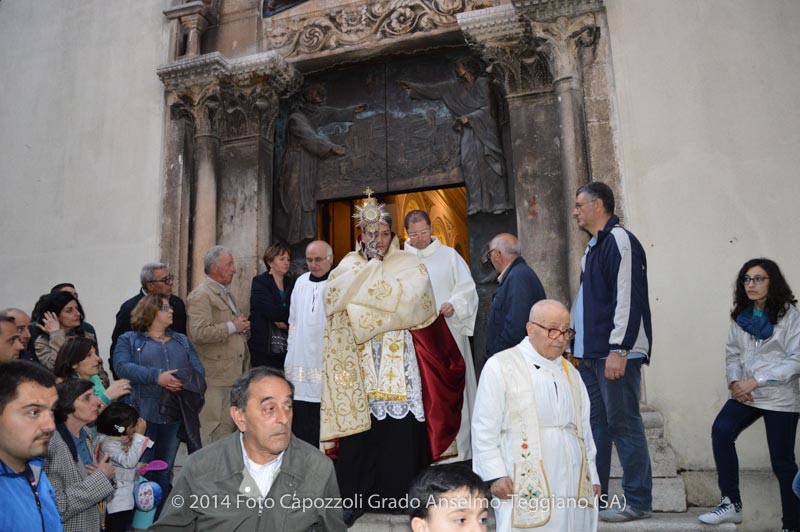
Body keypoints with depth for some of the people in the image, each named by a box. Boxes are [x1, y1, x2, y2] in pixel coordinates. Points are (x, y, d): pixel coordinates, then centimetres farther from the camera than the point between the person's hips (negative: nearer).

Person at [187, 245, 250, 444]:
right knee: (210, 428, -1)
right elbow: (199, 333, -24)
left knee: (229, 426, 14)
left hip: (233, 372, 9)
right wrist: (231, 327, -16)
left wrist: (241, 327, 11)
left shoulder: (225, 293, 20)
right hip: (214, 375, -9)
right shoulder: (201, 295, -12)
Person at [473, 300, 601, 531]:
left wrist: (592, 476, 17)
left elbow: (584, 431, 22)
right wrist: (495, 475, -10)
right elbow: (484, 430, -5)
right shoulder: (500, 366, -1)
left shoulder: (571, 373, 19)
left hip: (574, 485, 6)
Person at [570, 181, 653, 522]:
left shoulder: (620, 241, -10)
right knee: (596, 423, 13)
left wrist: (618, 349, -22)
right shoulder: (594, 247, 19)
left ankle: (638, 502, 9)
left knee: (624, 424, -2)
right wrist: (580, 347, 20)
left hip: (616, 354, -9)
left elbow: (628, 298, -18)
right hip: (591, 354, 9)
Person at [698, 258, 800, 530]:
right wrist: (734, 382, -7)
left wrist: (755, 381, -18)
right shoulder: (741, 317, 9)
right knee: (721, 430, -20)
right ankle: (731, 504, -12)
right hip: (746, 394, 4)